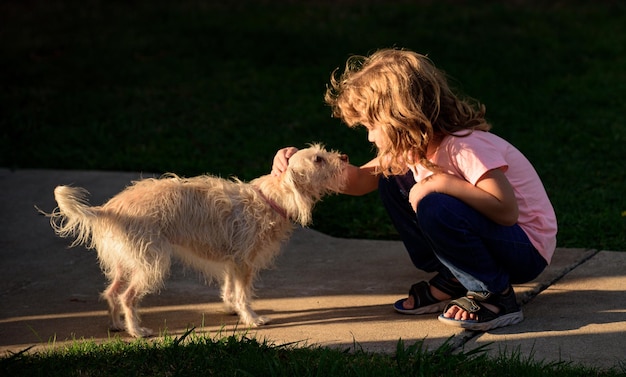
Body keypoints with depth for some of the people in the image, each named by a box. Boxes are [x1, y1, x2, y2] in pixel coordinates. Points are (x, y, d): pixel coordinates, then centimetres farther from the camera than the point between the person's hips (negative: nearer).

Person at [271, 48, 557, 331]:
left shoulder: (465, 147, -27)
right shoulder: (414, 147, -1)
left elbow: (507, 210, -35)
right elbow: (361, 180, 7)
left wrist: (441, 182, -34)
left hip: (527, 251, -9)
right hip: (486, 236, 9)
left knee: (434, 206, -33)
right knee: (391, 177, 2)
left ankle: (496, 298, -13)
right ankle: (450, 283, 6)